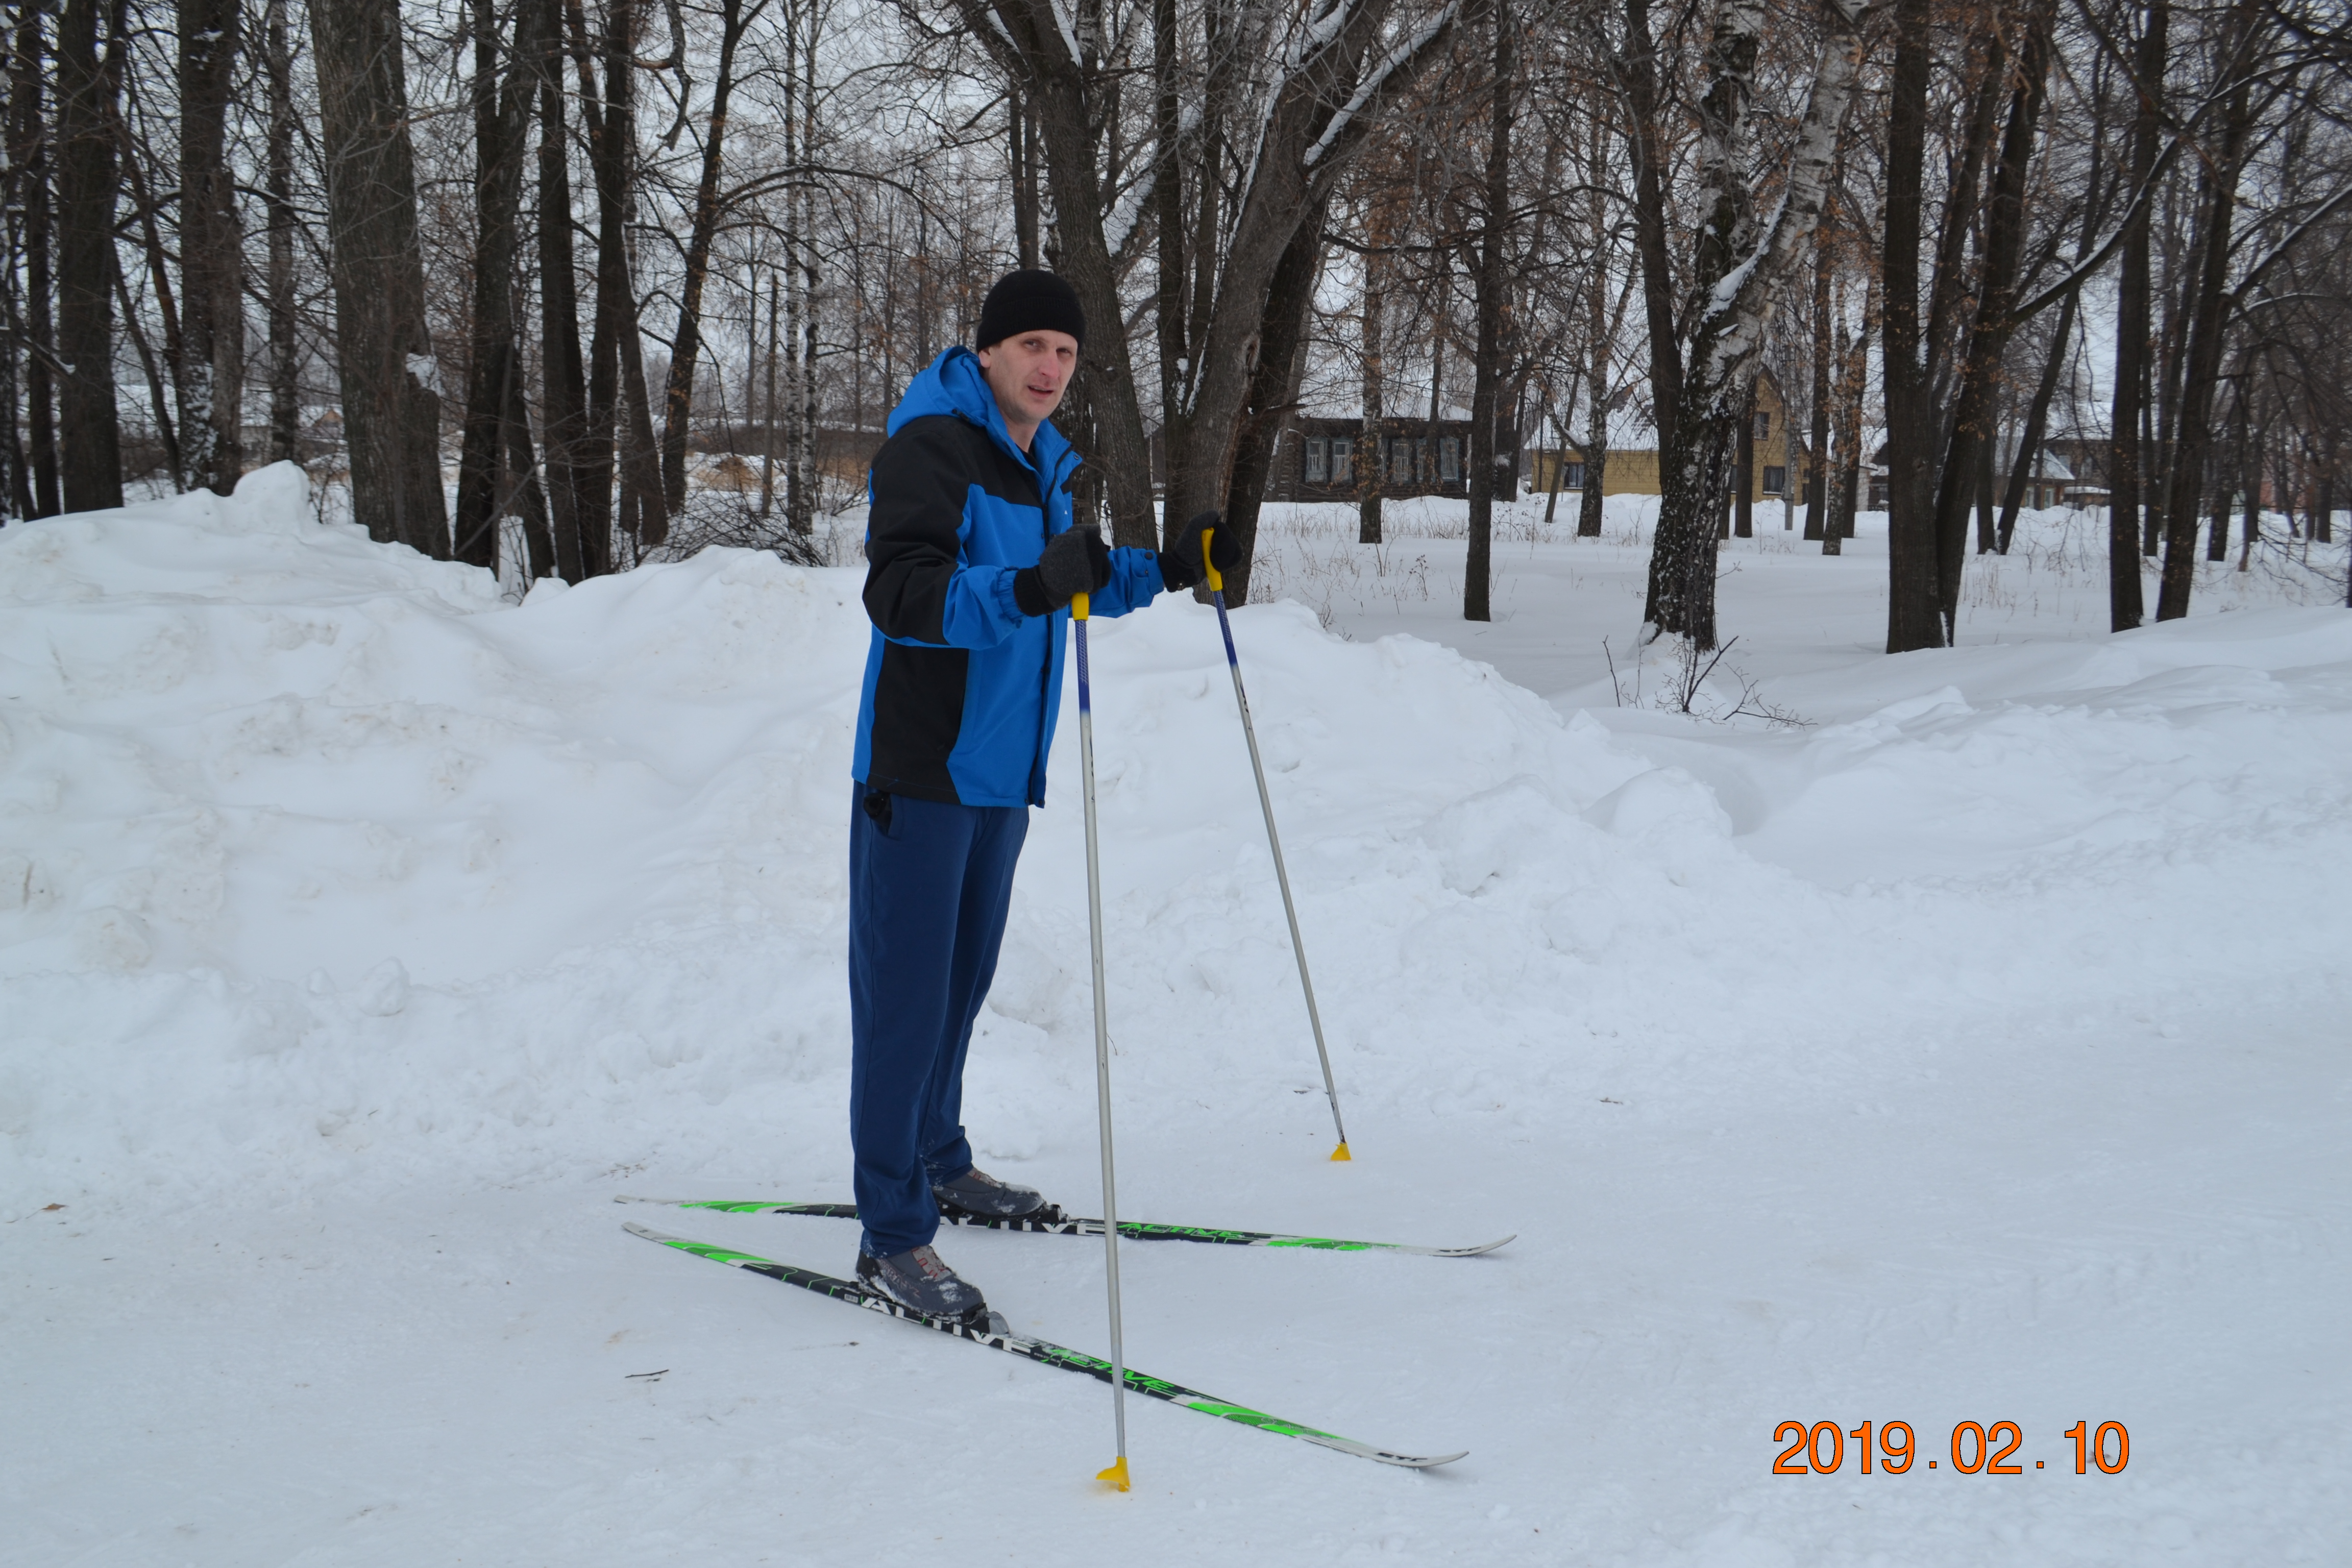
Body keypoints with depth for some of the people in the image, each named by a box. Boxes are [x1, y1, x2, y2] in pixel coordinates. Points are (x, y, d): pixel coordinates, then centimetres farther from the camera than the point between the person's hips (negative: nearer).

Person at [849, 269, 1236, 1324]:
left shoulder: (1047, 463, 14)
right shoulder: (931, 446, -13)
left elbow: (1080, 581, 28)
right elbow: (900, 594, -26)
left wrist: (1164, 570, 12)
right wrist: (1025, 590, -40)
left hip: (999, 768, 9)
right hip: (919, 767, -8)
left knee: (962, 977, 19)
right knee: (906, 990, -8)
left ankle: (937, 1161, 36)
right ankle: (892, 1235, -5)